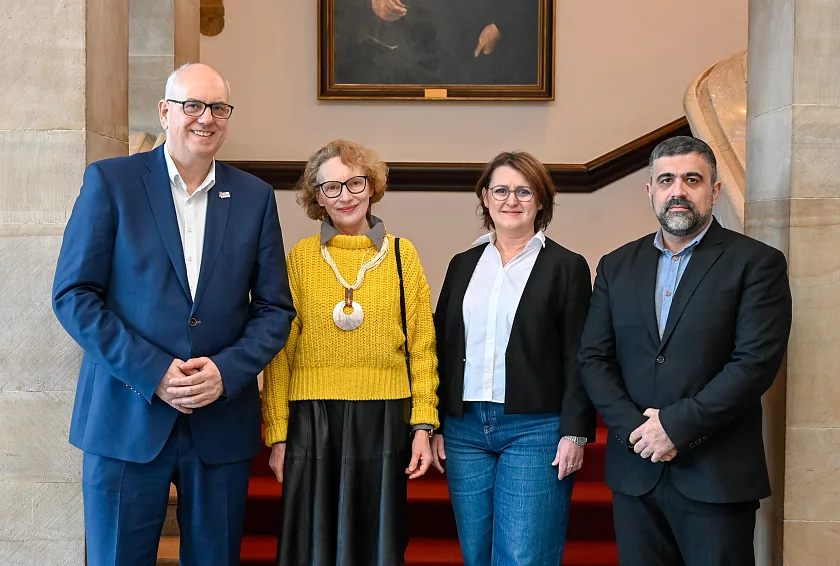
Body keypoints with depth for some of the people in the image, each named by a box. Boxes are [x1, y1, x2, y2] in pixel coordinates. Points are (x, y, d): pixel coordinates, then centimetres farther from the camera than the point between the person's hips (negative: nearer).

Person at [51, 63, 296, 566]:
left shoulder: (255, 197, 7)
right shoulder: (110, 180, 0)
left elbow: (275, 308, 7)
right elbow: (74, 294, -5)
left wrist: (226, 371, -11)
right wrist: (152, 372, -14)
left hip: (223, 424, 2)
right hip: (127, 417, -2)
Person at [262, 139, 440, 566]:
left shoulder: (401, 254, 5)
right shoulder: (301, 257, 3)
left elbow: (421, 347, 3)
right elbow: (281, 351, 2)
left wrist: (423, 426, -4)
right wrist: (277, 434, -3)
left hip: (384, 418, 1)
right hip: (312, 421, 0)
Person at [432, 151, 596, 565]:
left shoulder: (566, 266, 1)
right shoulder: (463, 265, 12)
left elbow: (577, 359, -3)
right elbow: (443, 349, 12)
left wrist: (574, 433, -10)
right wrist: (435, 425, 8)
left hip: (535, 431, -4)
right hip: (465, 428, 4)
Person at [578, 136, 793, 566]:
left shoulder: (756, 263, -2)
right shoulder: (618, 266, 11)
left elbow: (756, 362, -11)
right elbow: (594, 359, 7)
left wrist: (676, 426, -15)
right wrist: (634, 429, -8)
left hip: (716, 477, -3)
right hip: (635, 472, 4)